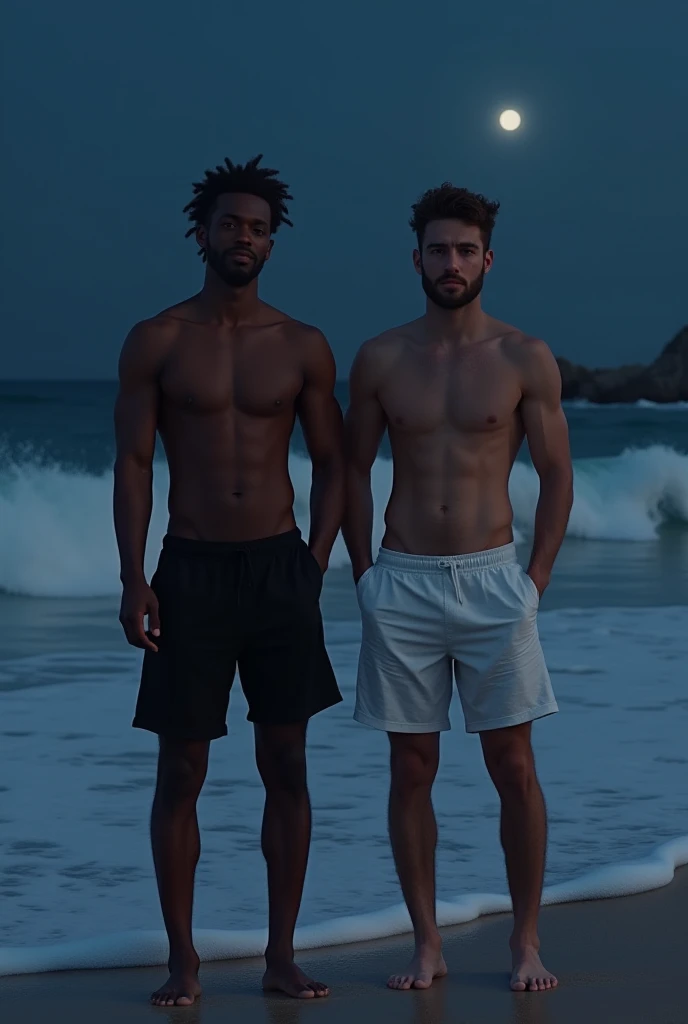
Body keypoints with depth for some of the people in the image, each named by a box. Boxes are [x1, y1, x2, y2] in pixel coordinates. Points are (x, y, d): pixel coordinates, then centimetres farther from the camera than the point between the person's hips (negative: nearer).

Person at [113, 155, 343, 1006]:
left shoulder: (303, 348, 5)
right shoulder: (156, 343, 0)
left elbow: (330, 463, 9)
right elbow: (133, 463, -2)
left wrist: (316, 563, -2)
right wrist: (134, 578, -10)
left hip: (280, 568, 2)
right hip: (192, 569, -2)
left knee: (286, 766, 4)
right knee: (181, 770, 0)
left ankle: (282, 954, 11)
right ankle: (182, 959, 8)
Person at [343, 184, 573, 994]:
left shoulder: (525, 361, 0)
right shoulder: (380, 360, 3)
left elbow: (556, 477, 3)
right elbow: (354, 470, 11)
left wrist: (536, 580, -2)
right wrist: (364, 573, 4)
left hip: (492, 581, -1)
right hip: (402, 585, 1)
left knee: (513, 764, -2)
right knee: (411, 769, 4)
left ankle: (526, 941, 7)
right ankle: (426, 944, 11)